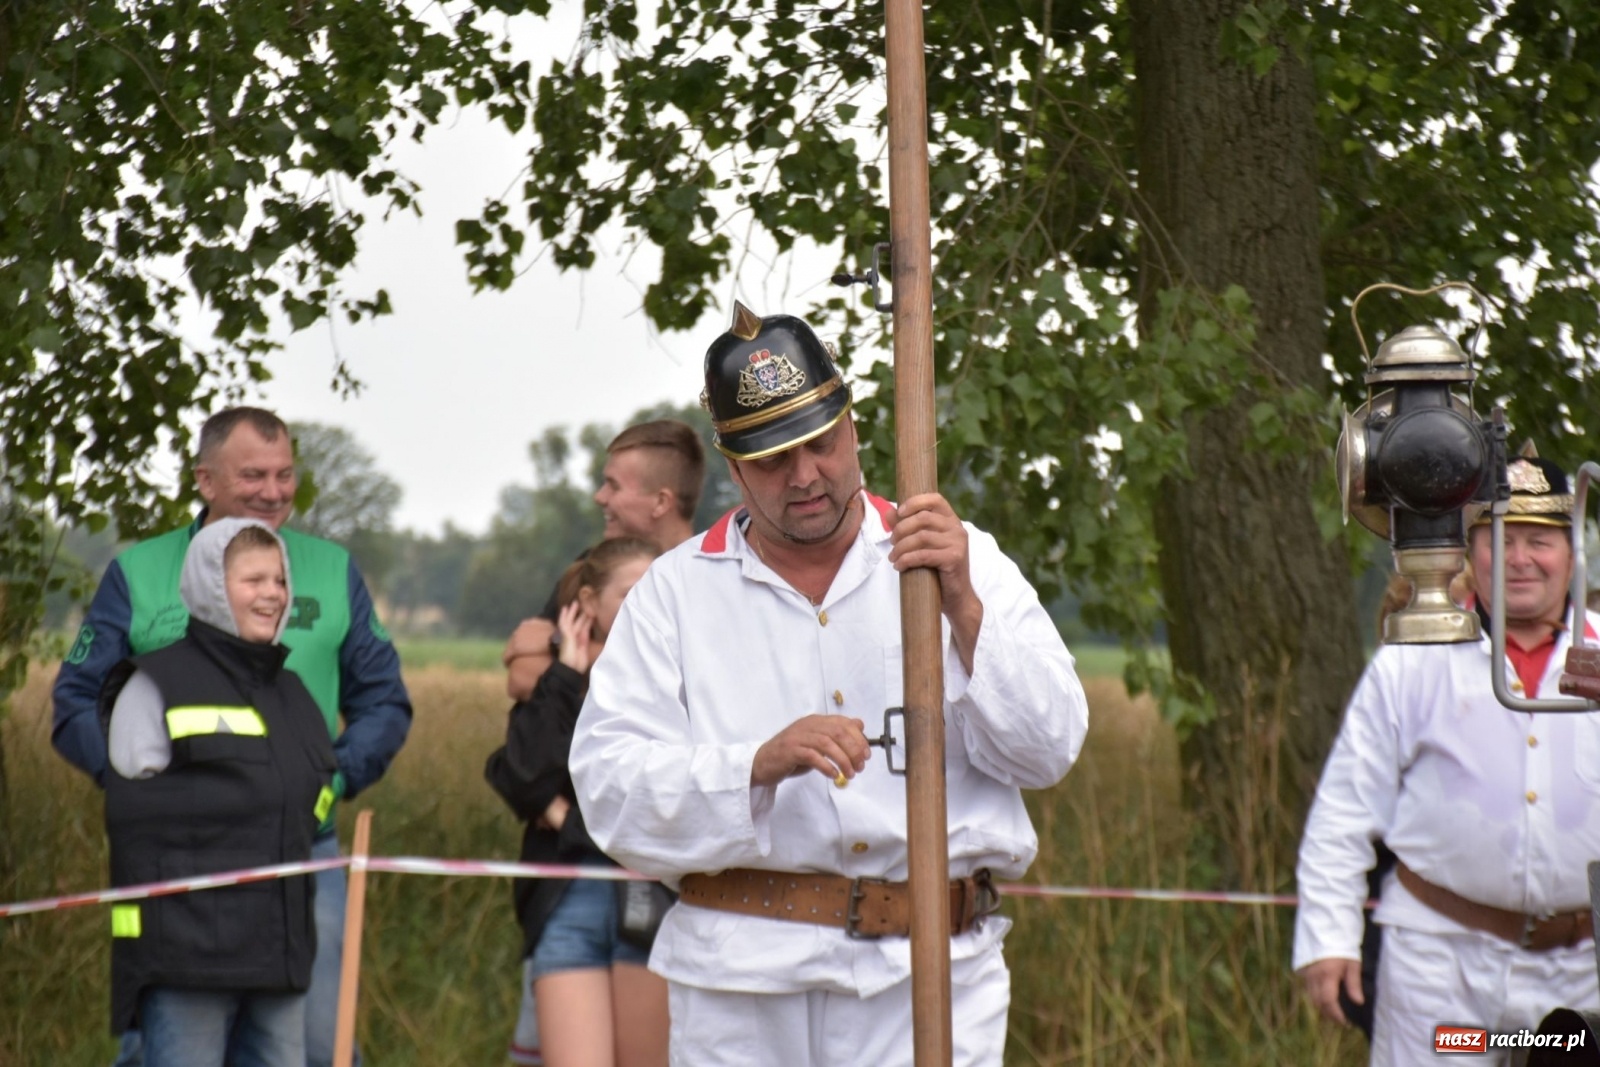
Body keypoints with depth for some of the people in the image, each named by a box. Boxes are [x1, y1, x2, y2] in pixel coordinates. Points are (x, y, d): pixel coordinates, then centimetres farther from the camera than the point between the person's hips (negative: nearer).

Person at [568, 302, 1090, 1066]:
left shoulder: (964, 563, 10)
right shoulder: (674, 593, 8)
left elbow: (1049, 748, 1)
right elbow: (607, 787, -3)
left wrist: (963, 609, -12)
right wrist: (761, 763, -18)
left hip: (927, 973, 0)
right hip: (740, 986, 0)